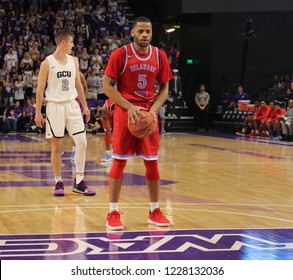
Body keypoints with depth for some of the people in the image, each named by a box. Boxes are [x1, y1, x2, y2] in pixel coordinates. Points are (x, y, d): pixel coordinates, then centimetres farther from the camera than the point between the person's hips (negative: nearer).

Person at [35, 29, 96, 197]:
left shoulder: (74, 60, 8)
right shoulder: (47, 63, -6)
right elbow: (40, 89, -3)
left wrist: (85, 106, 14)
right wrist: (38, 112, -5)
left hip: (72, 105, 4)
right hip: (55, 106, -4)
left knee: (82, 143, -4)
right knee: (57, 146, 3)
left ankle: (79, 182, 3)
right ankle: (58, 182, 14)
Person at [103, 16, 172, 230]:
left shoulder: (160, 56, 4)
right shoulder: (120, 54, -7)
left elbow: (164, 88, 10)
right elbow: (108, 86, -6)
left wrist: (154, 109, -7)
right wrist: (129, 107, -16)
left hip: (149, 113, 3)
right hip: (125, 112, -3)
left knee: (152, 162, 6)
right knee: (119, 161, -3)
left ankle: (155, 211, 17)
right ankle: (113, 212, 3)